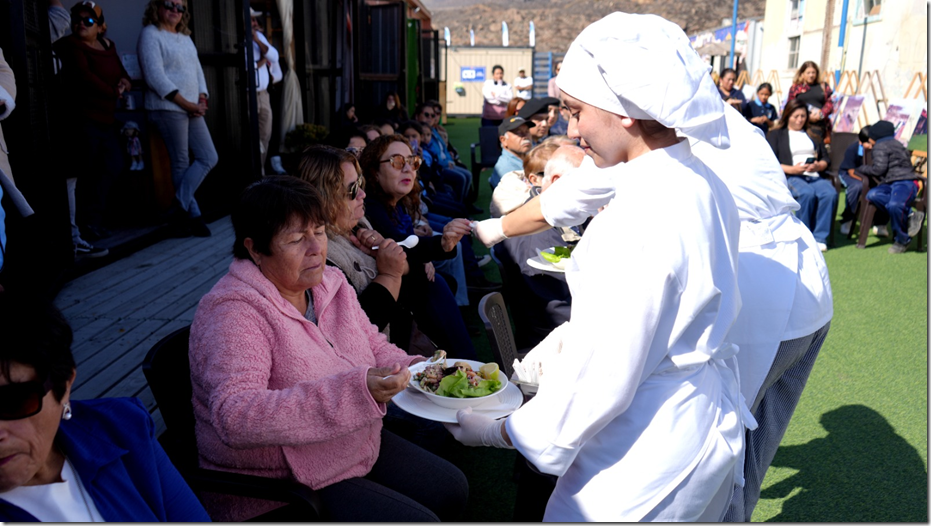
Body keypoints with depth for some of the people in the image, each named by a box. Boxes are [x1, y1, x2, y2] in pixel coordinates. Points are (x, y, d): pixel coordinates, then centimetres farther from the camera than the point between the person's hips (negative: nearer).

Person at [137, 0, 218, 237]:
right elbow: (155, 77, -12)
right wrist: (186, 104, -14)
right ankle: (193, 214, 4)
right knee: (182, 164, -4)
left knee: (209, 158, 1)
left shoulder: (185, 38, 20)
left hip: (192, 109, 8)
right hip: (168, 108, -7)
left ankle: (180, 207, 5)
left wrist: (202, 98, -1)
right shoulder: (150, 35, -3)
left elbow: (198, 71, 18)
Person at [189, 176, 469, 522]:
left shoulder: (330, 282, 1)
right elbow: (234, 418, -36)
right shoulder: (233, 312, -24)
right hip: (283, 490, -8)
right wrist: (354, 391, -44)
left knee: (452, 490, 11)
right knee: (420, 521, -13)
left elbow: (374, 346, 11)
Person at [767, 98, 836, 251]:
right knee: (807, 193, -36)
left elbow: (826, 159, 20)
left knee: (830, 193, -30)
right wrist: (792, 169, -13)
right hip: (791, 177, -3)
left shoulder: (813, 134, 28)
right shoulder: (776, 134, 15)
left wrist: (818, 166, -4)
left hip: (816, 176, 4)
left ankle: (820, 237, -24)